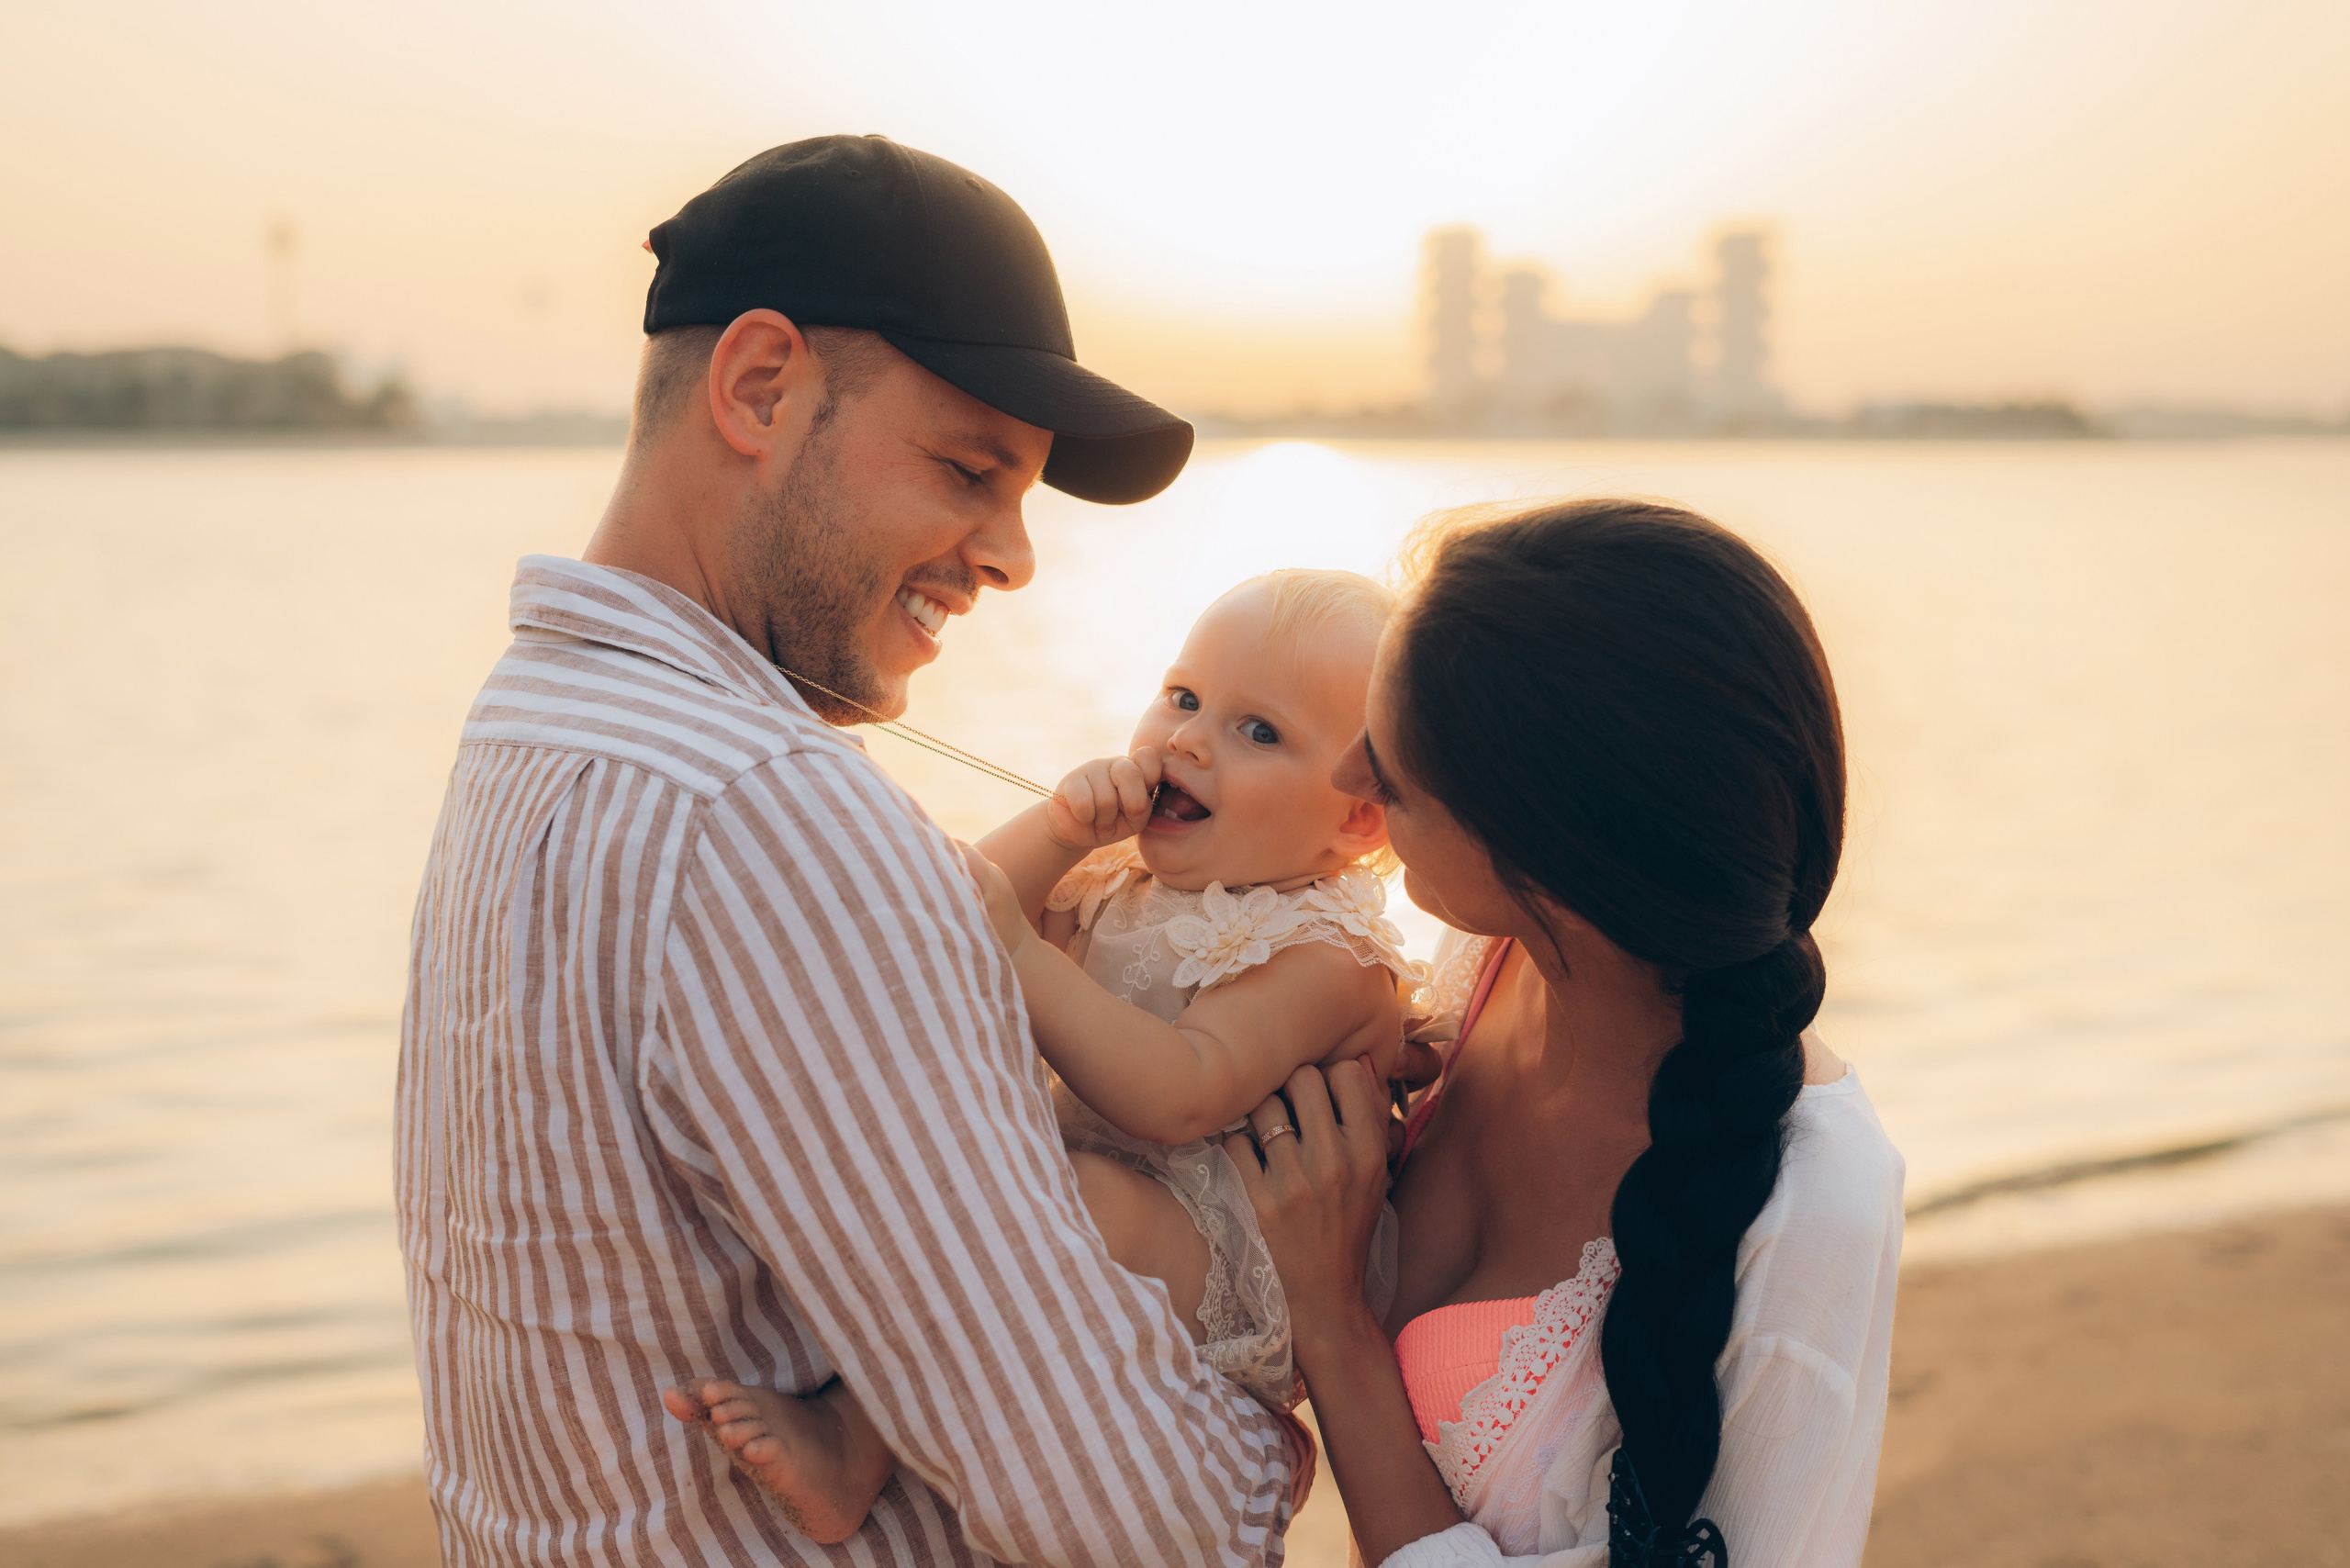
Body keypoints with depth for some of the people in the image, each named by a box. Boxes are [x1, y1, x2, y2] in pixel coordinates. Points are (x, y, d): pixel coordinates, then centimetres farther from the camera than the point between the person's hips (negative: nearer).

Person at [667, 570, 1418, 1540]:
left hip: (1220, 1282, -8)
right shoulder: (1119, 871, 10)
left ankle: (852, 1442, -30)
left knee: (1087, 1195, -36)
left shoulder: (1323, 959, -16)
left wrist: (1018, 951, -33)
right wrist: (1059, 830, -13)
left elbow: (1181, 1098, -30)